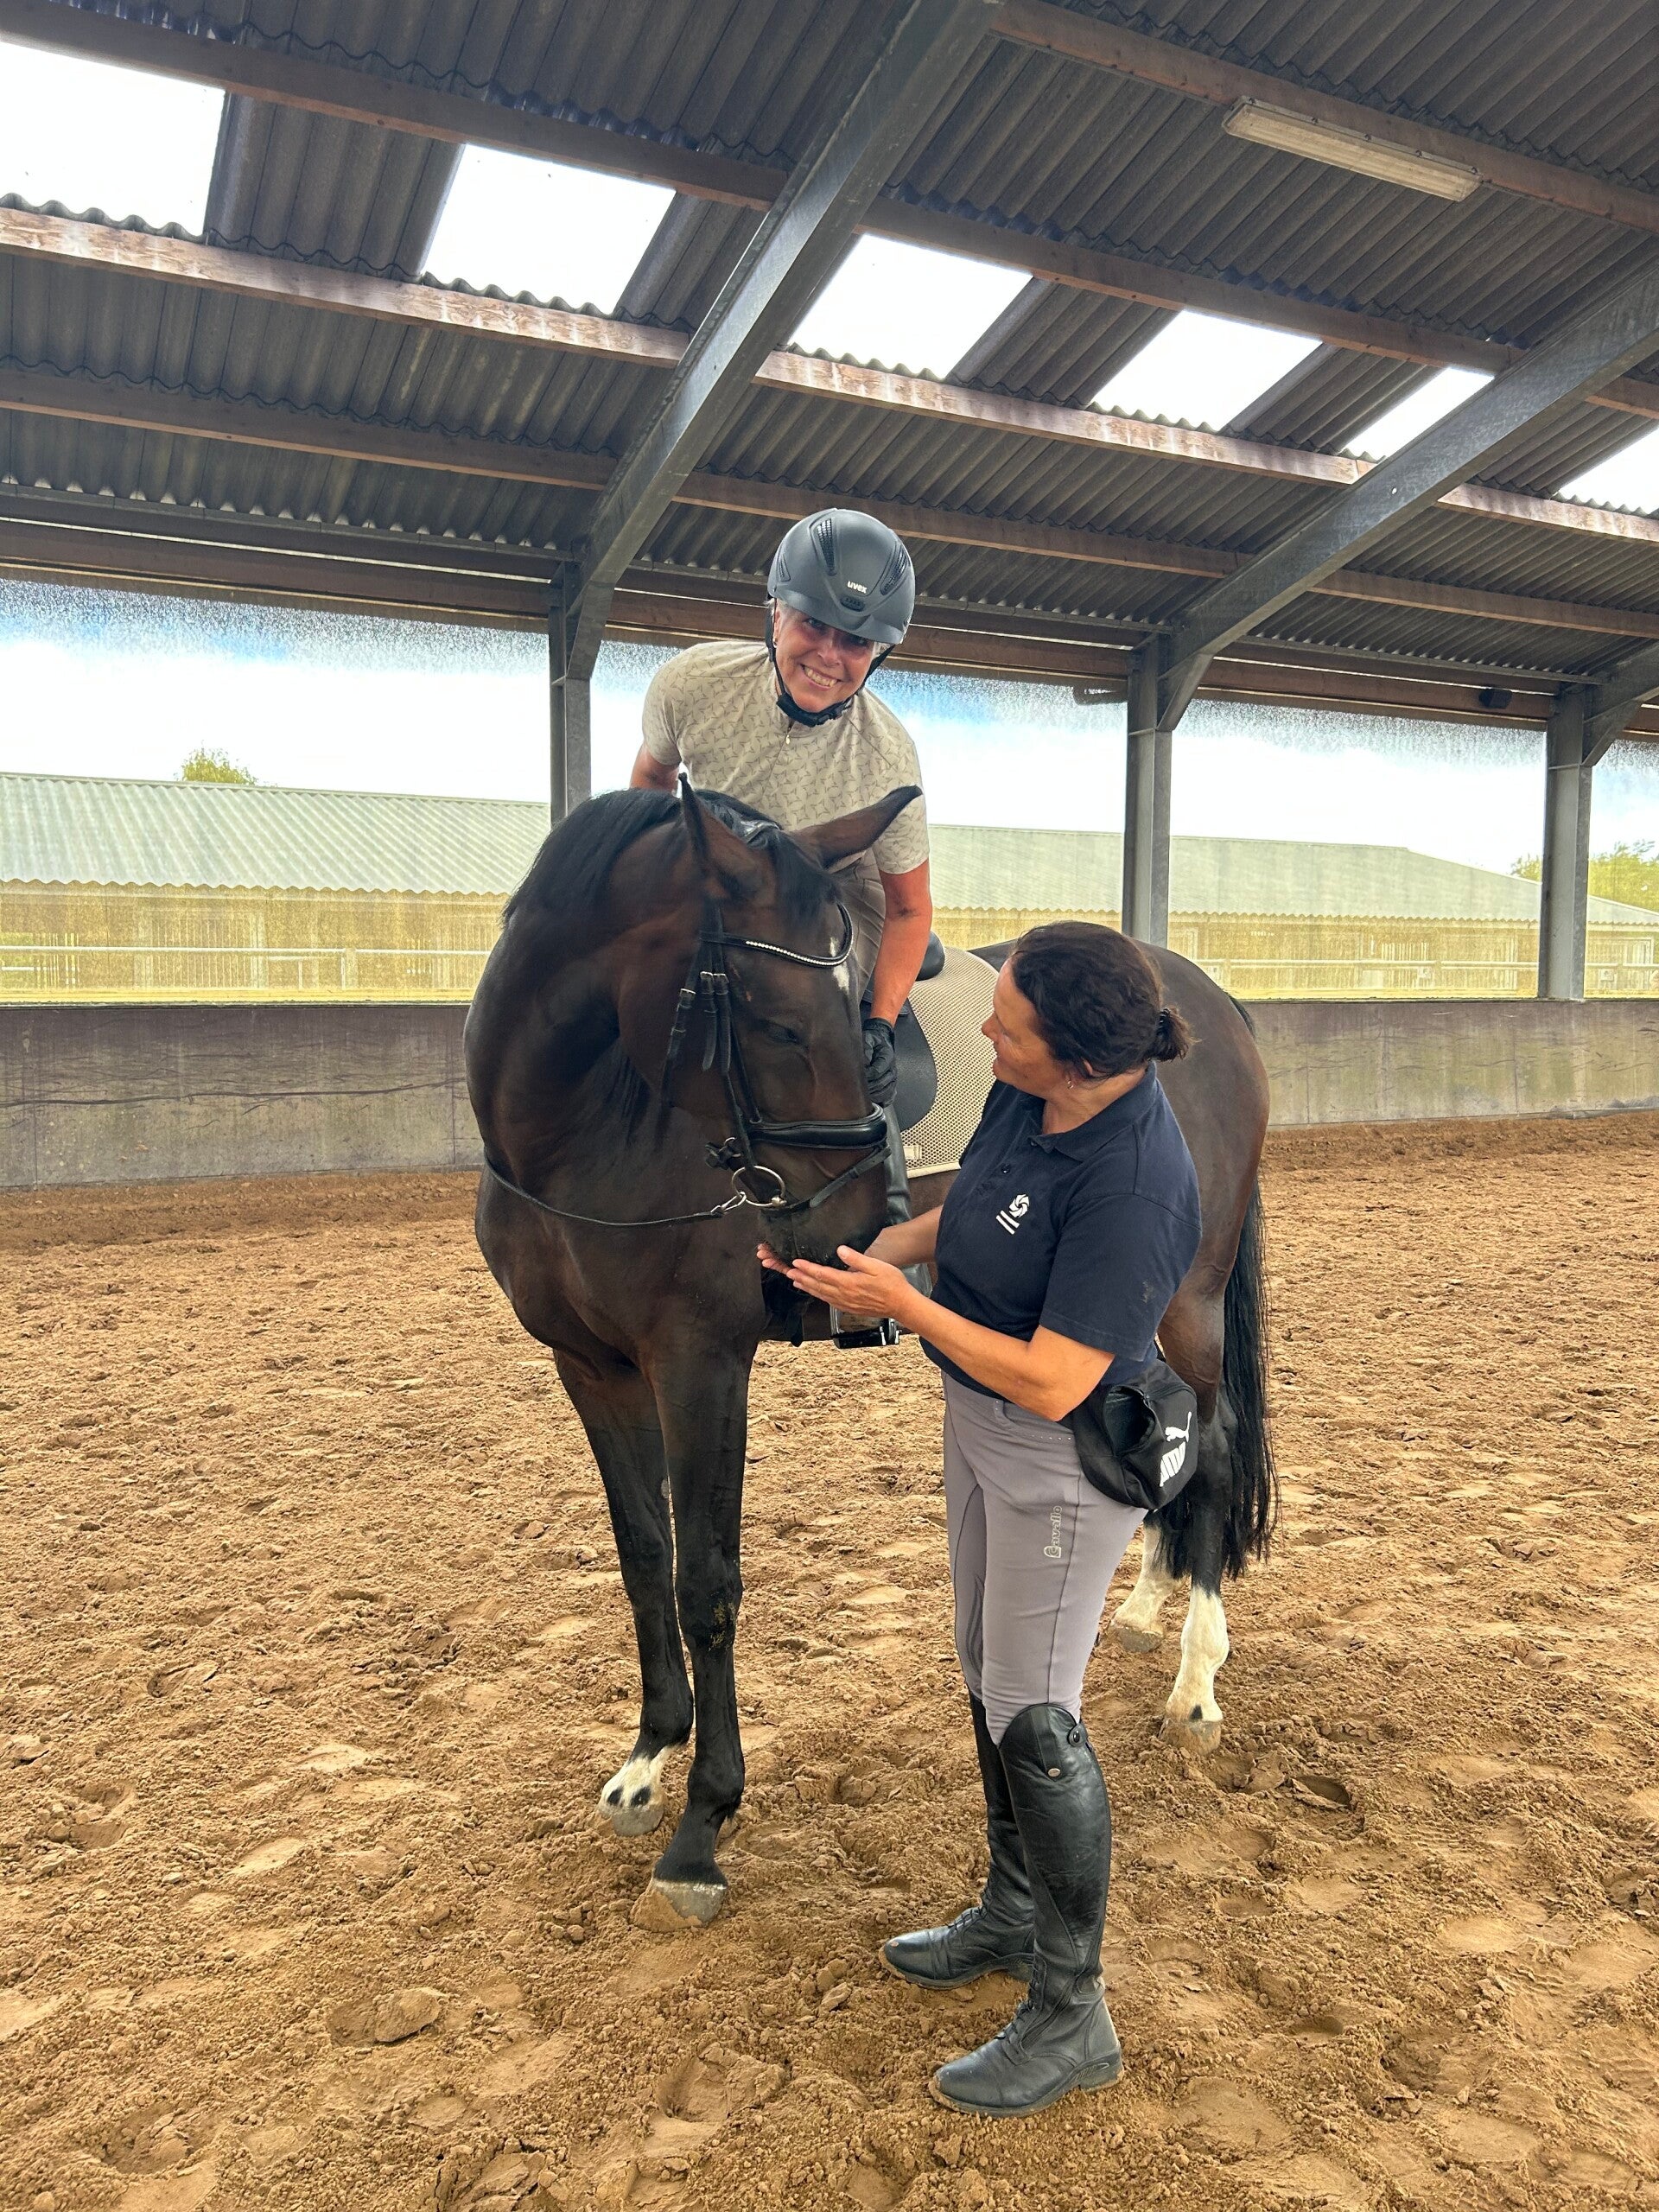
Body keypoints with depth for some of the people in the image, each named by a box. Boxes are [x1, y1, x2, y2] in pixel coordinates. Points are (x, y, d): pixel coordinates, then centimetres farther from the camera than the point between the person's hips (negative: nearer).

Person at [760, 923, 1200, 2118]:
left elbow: (1050, 1384, -32)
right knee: (988, 1672, 22)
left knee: (1033, 1716, 2)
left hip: (1066, 1457, -9)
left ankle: (1073, 2018, 24)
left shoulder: (1133, 1184, -33)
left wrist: (902, 1302, -26)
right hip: (981, 1421, 9)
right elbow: (966, 1207, 10)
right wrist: (864, 1250, -4)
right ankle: (1014, 1913, 45)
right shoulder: (1028, 1086, -8)